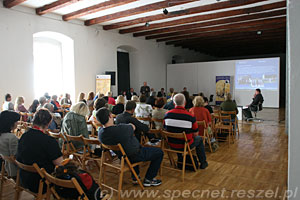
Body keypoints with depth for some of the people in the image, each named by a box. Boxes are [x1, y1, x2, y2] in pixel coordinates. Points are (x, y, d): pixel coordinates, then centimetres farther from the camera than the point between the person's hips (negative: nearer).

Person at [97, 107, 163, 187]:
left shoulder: (101, 132, -14)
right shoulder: (121, 129, -36)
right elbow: (133, 127, -12)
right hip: (134, 156, -7)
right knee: (159, 152, 8)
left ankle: (135, 177, 41)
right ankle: (148, 179, 18)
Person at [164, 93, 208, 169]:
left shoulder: (167, 114, -11)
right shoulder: (190, 116, -19)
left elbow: (165, 129, 4)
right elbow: (195, 134, -9)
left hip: (171, 144, 3)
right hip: (184, 145, -3)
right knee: (199, 139, 25)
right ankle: (203, 163, 38)